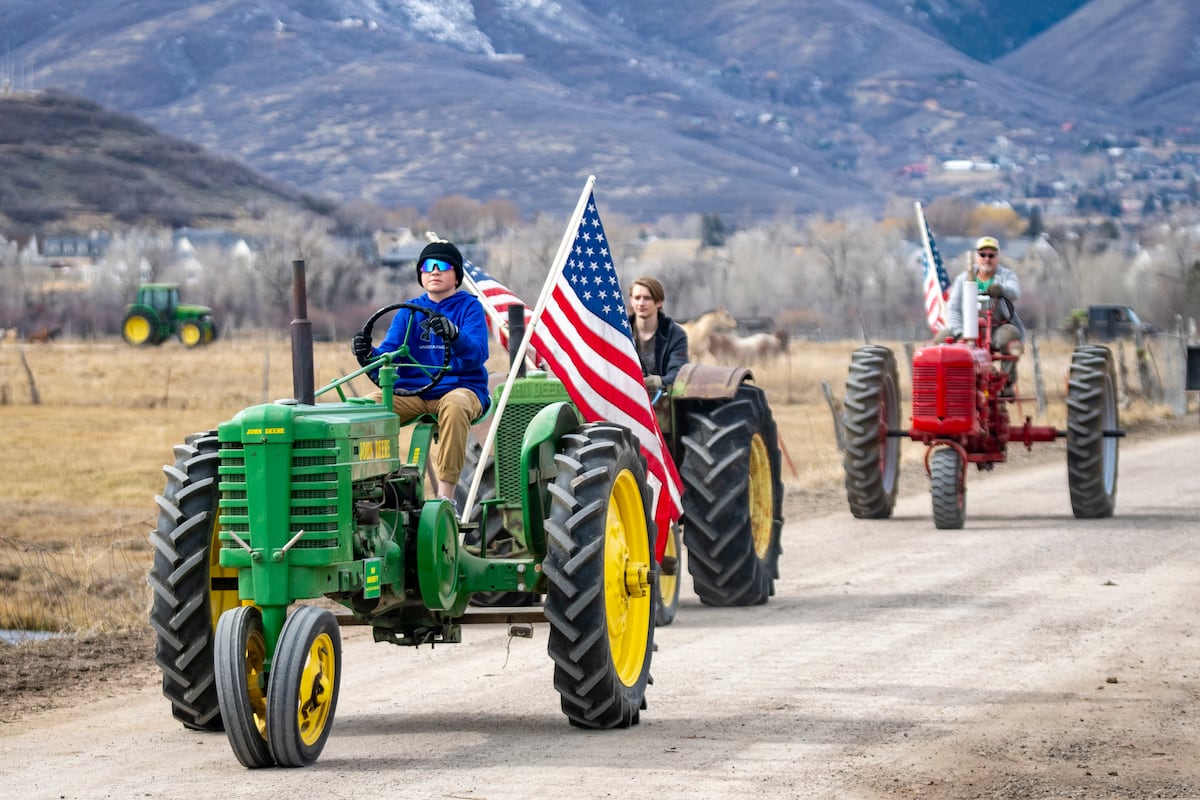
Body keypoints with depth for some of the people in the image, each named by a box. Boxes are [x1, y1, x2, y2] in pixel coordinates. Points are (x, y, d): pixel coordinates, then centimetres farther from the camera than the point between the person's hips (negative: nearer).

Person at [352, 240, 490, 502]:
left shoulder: (469, 307, 3)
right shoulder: (409, 311, 16)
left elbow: (477, 353, -14)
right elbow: (388, 355, 4)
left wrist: (454, 335, -35)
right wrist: (368, 355, -20)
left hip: (460, 388, -4)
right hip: (412, 391, 4)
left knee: (454, 406, -39)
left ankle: (445, 495, -38)